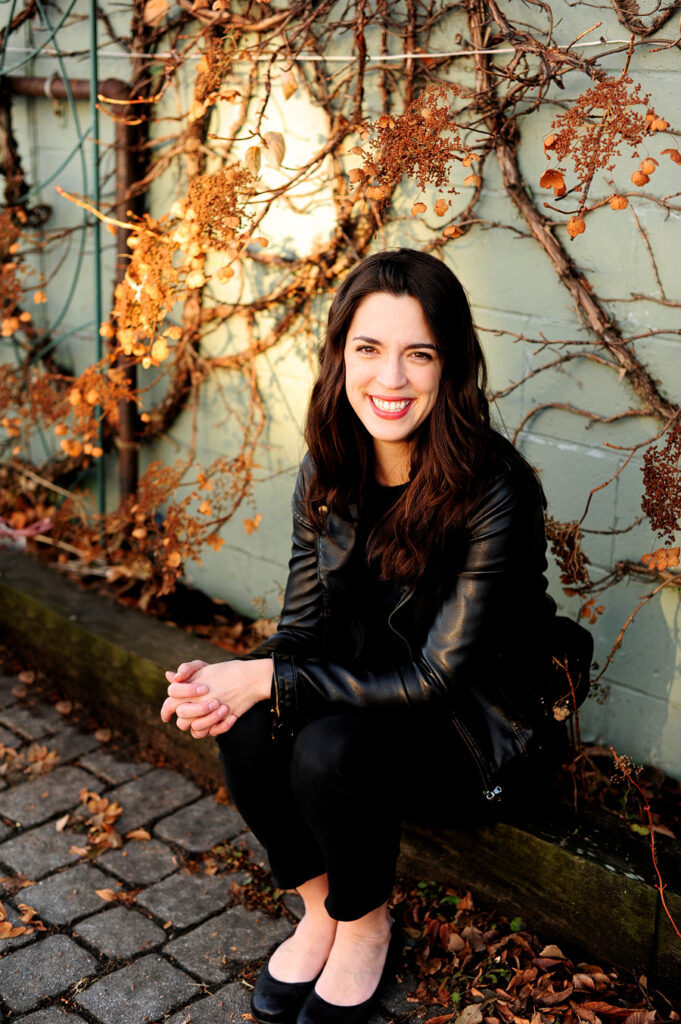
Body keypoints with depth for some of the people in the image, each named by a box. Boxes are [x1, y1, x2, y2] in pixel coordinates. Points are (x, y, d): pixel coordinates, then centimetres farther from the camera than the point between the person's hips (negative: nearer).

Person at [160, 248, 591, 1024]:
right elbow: (302, 630, -1)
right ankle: (317, 910, 4)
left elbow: (438, 677, -23)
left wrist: (270, 680, -26)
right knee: (246, 729, -22)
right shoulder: (327, 473, -6)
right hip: (366, 693, 5)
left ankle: (366, 923, 1)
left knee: (330, 750, -31)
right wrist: (229, 681, -24)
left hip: (479, 730, -5)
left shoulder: (492, 491, -25)